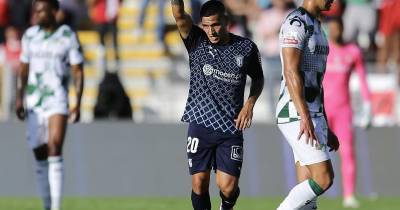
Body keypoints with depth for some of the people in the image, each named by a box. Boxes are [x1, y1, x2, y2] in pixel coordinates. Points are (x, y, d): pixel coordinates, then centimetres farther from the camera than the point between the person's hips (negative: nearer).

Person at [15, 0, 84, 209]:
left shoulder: (68, 36, -3)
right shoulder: (30, 36, 8)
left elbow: (78, 72, -2)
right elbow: (24, 69, 14)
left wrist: (78, 104, -8)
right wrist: (19, 98, 6)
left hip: (57, 98, -4)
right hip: (33, 101, 4)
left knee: (54, 149, -17)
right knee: (39, 154, 5)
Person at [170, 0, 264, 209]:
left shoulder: (246, 48, 1)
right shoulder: (196, 42, -2)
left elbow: (258, 78, 17)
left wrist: (250, 102, -1)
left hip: (231, 128, 0)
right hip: (200, 124, 0)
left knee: (228, 187, -6)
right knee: (199, 183, -1)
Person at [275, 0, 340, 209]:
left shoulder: (315, 26, 20)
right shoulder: (296, 23, -12)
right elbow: (291, 73, -21)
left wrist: (326, 129, 22)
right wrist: (305, 118, -29)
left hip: (313, 115, 10)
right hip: (296, 114, -10)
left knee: (308, 184, 5)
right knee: (323, 179, -14)